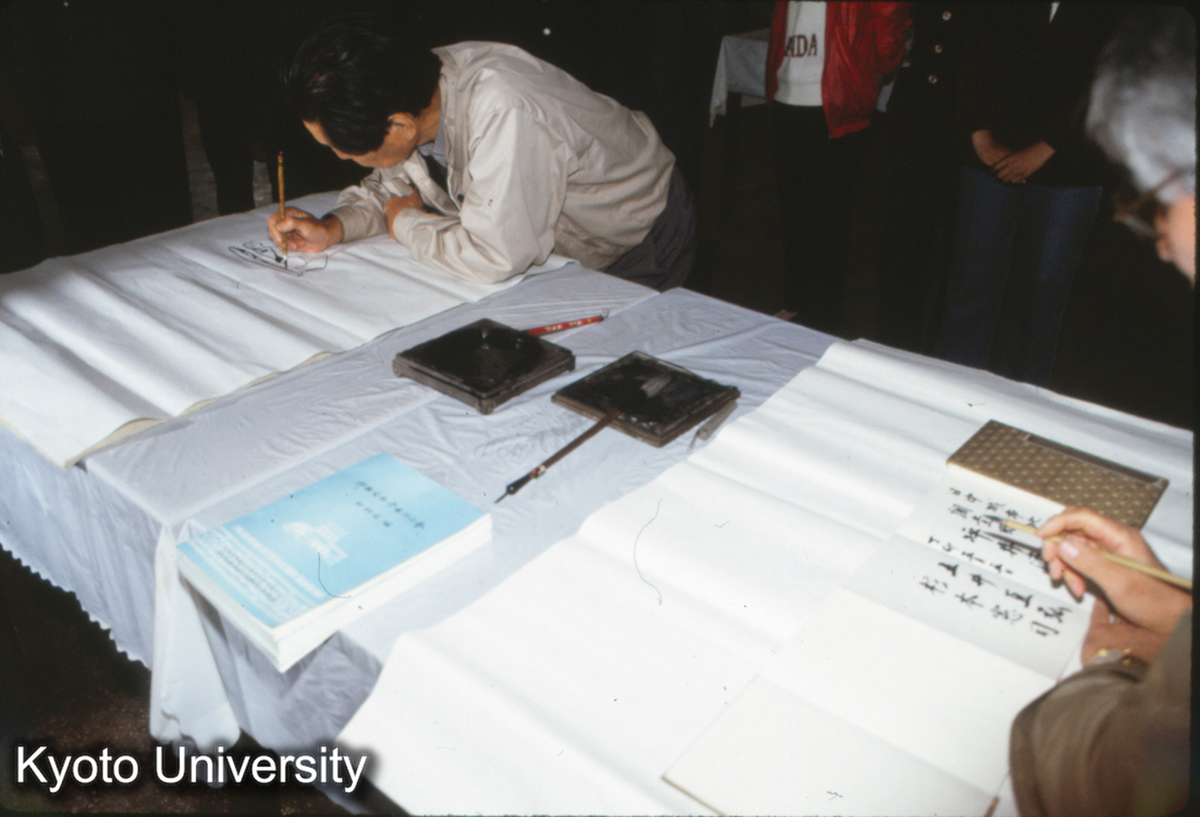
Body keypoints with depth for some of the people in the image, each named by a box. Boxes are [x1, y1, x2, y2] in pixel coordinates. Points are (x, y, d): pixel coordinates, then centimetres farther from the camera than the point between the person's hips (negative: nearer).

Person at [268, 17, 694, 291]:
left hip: (638, 245, -7)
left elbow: (493, 258, -40)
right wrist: (333, 227, -15)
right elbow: (394, 184, 5)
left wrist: (404, 224, -22)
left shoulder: (500, 112, -40)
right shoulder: (415, 91, -14)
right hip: (555, 241, 7)